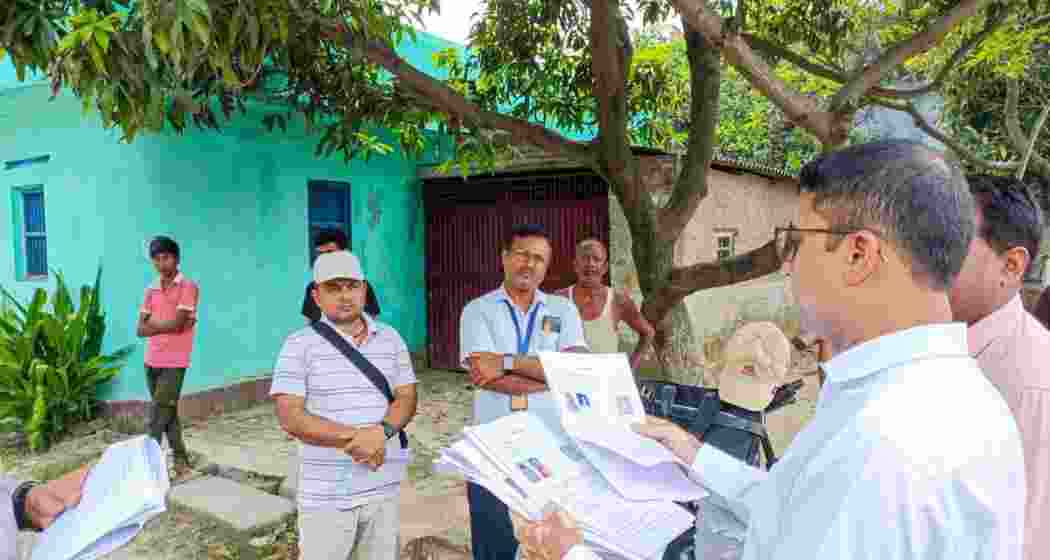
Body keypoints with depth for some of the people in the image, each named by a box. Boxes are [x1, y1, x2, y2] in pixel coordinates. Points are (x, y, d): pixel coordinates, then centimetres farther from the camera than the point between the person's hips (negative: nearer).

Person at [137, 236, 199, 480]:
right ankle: (182, 463, 21)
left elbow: (177, 324, -16)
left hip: (173, 363, -7)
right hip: (151, 361, 7)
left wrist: (152, 323, -1)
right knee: (168, 414, 12)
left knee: (158, 417, -6)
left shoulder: (188, 286, -7)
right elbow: (141, 330, 5)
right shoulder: (151, 290, 11)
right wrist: (165, 325, -11)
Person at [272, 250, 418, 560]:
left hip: (385, 488, 4)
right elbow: (290, 417, -12)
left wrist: (382, 431, -17)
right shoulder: (299, 345, -6)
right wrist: (354, 436, -20)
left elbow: (407, 399, 4)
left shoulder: (391, 339, 6)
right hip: (326, 495, -3)